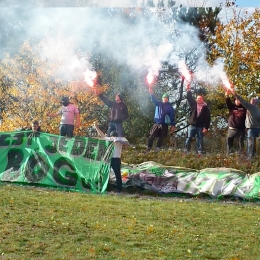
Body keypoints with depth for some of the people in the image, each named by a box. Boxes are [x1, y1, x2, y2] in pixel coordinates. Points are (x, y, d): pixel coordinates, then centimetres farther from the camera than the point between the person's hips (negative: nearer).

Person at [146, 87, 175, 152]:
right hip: (157, 123, 0)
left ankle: (157, 148, 13)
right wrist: (151, 93, -29)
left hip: (164, 125, 0)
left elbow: (172, 116, 4)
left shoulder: (170, 107, 6)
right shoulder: (158, 104, 9)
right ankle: (148, 148, -6)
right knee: (152, 136, -10)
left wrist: (173, 125, -3)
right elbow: (154, 100, -8)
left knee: (161, 138, 4)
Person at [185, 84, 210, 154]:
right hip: (192, 125, 1)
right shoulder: (194, 105, 10)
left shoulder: (206, 108, 4)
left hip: (201, 126, -1)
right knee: (189, 138, -4)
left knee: (200, 140, 3)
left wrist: (206, 127, -9)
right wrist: (188, 90, -12)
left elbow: (208, 118, -1)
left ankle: (200, 152, 4)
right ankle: (186, 151, -4)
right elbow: (189, 98, 1)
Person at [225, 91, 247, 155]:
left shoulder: (244, 108, 4)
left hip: (241, 129, 0)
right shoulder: (232, 106, 6)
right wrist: (227, 96, -35)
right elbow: (228, 102, -14)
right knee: (229, 142, 2)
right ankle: (228, 155, 9)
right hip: (232, 129, 1)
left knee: (241, 144, 5)